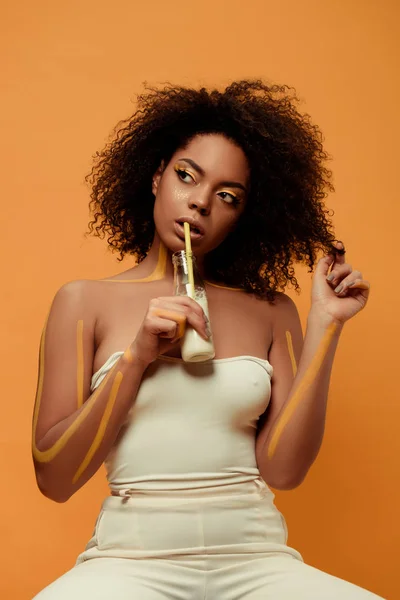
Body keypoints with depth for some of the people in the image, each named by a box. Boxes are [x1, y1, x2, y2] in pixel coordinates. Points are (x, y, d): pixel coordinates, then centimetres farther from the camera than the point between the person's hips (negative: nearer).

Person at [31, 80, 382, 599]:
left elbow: (282, 469, 0)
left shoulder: (271, 311, 10)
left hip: (256, 558, 2)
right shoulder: (85, 302, 6)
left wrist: (325, 325, -1)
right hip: (130, 556, -1)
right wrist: (136, 359, -9)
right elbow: (53, 479, 1)